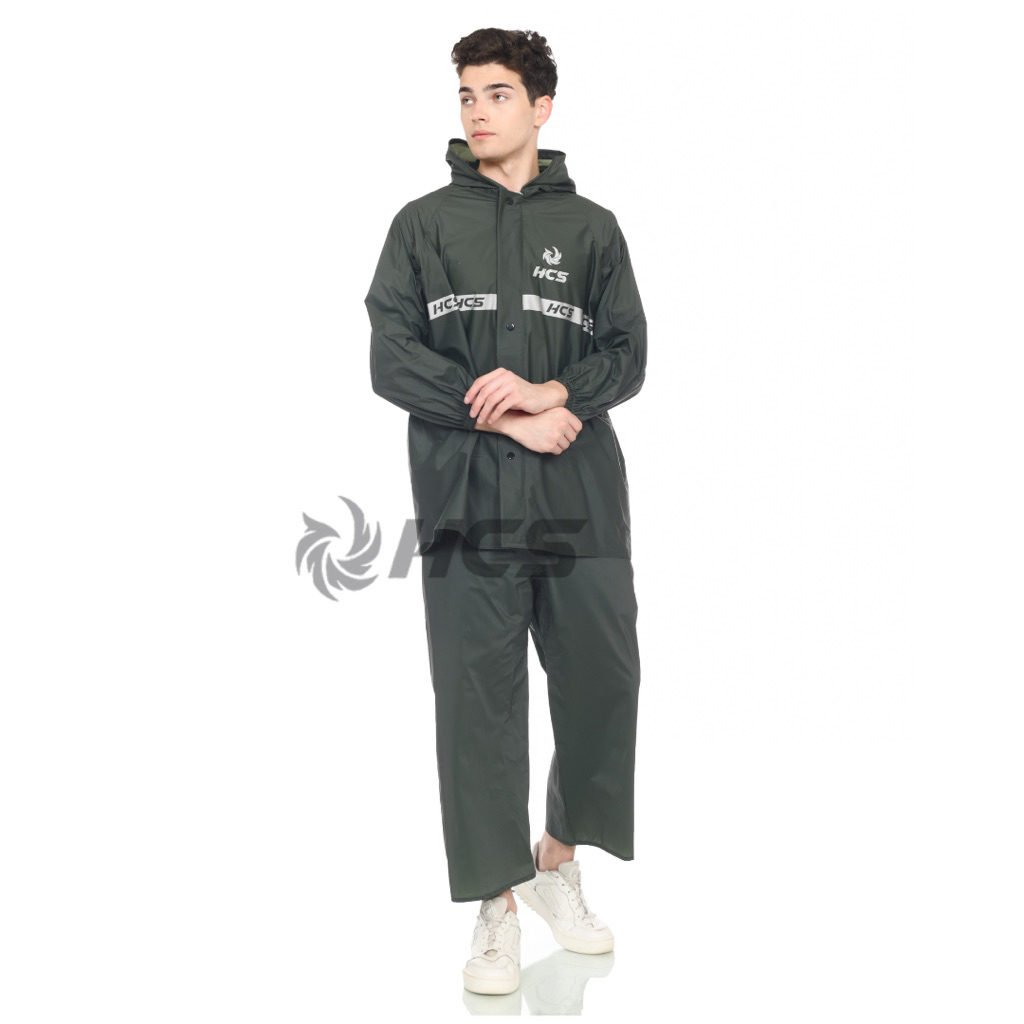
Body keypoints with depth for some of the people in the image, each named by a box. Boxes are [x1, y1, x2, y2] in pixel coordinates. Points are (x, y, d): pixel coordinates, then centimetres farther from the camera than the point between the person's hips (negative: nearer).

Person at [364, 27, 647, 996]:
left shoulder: (591, 227, 13)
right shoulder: (424, 223, 10)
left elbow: (627, 358, 6)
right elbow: (390, 360, -1)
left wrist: (546, 391, -14)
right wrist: (510, 419, -10)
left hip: (582, 498, 2)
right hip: (467, 498, -1)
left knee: (602, 684, 3)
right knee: (478, 700, 0)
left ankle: (558, 862, 27)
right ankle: (497, 908, 13)